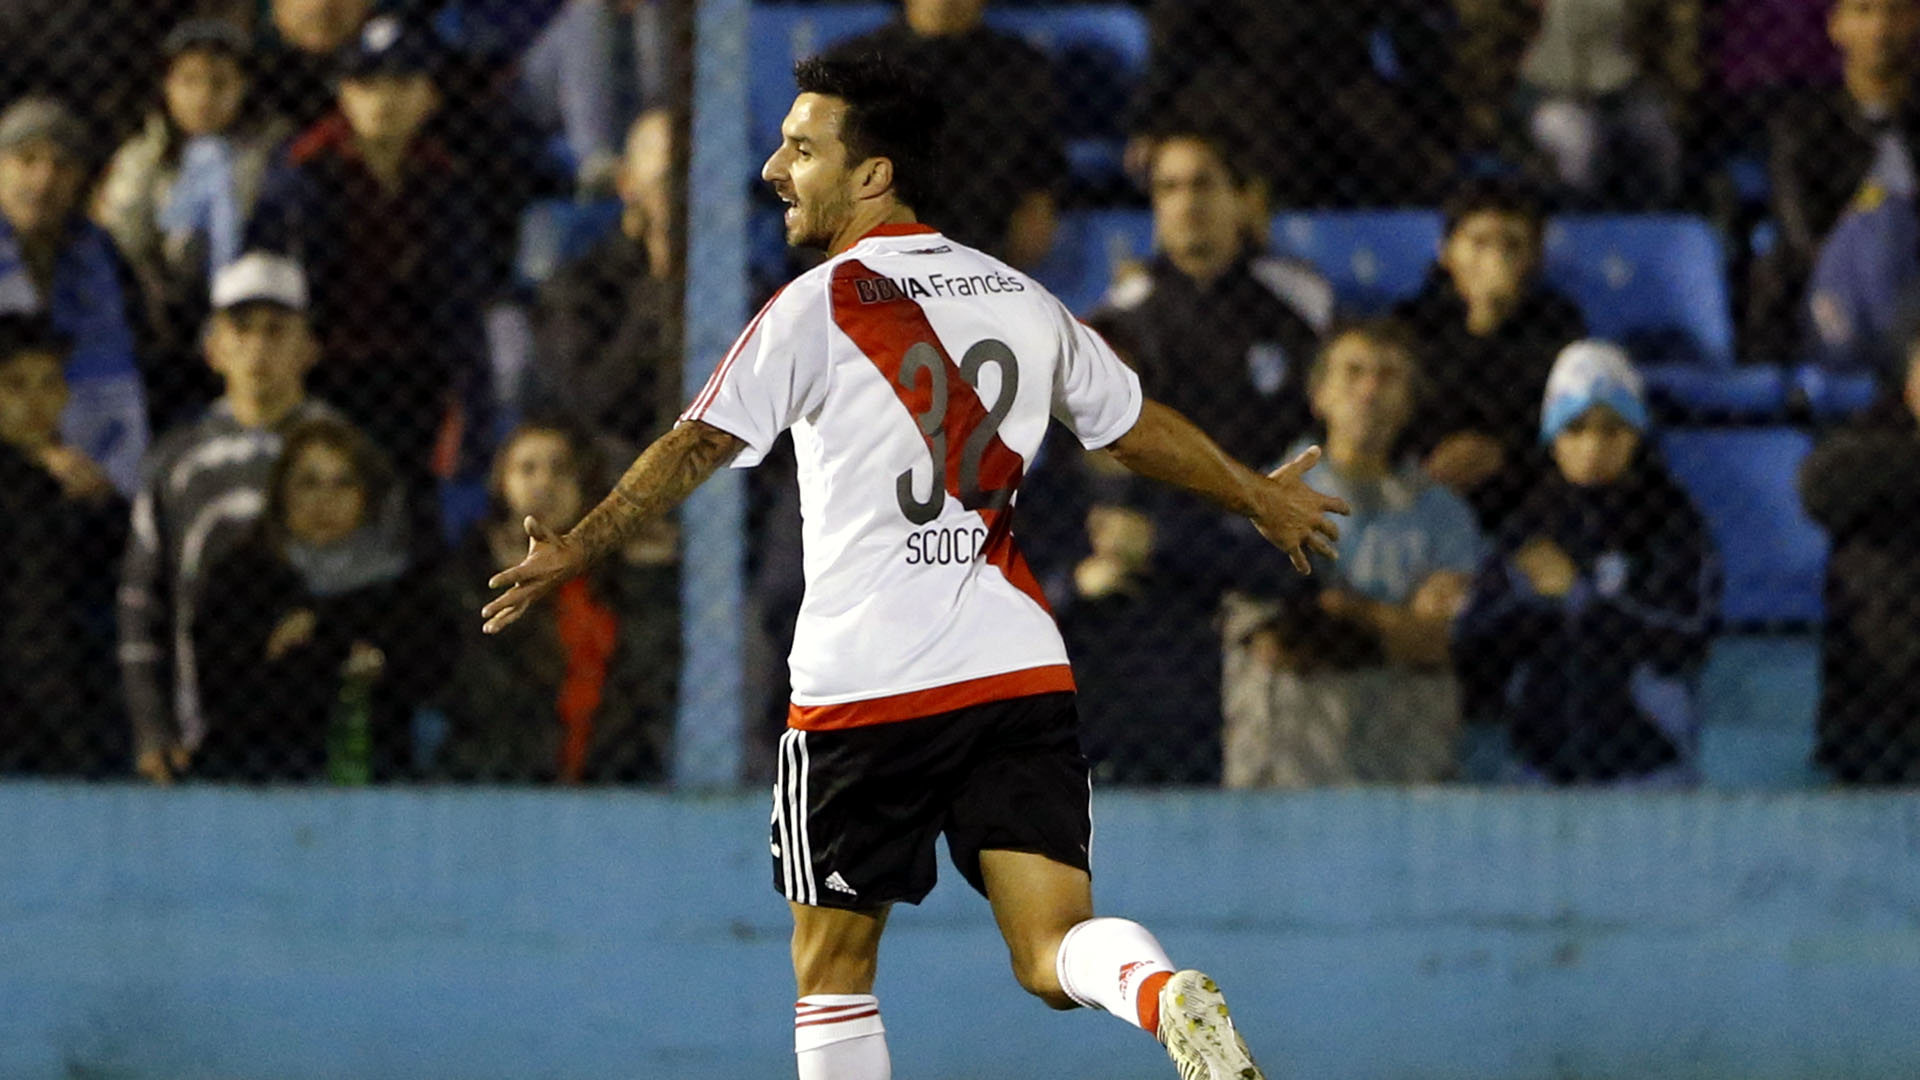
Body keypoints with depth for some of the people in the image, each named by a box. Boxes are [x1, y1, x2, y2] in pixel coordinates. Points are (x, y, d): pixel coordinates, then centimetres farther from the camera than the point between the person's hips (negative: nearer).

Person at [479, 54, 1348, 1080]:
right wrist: (1261, 495, 42)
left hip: (863, 687, -4)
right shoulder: (1024, 301, 13)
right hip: (1019, 670, 4)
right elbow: (1139, 428, 26)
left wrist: (578, 548, -18)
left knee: (832, 968, 9)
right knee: (1055, 951, -4)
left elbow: (699, 445, -15)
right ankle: (1169, 996, -35)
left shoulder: (821, 305, -4)